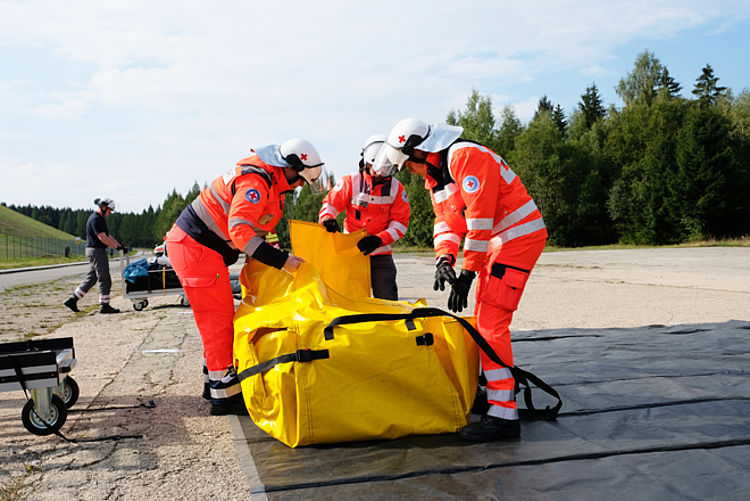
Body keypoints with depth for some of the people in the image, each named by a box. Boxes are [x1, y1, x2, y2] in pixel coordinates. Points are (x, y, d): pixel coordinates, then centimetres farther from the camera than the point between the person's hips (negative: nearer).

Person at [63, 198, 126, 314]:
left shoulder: (100, 219, 18)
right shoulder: (95, 219, -15)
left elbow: (108, 236, 20)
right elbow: (102, 238, -21)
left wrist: (120, 245, 12)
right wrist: (117, 247, -19)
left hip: (97, 251, 10)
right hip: (96, 251, -10)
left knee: (91, 278, 13)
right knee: (104, 279, -5)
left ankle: (72, 300, 16)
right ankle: (104, 305, -1)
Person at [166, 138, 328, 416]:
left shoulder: (272, 182, 11)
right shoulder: (255, 181, -22)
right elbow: (239, 230, -32)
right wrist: (280, 260, -33)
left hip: (201, 247, 10)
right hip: (194, 247, -10)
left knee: (221, 317, 16)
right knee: (218, 318, -6)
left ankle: (215, 382, 28)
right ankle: (225, 395, 1)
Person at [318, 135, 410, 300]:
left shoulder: (397, 189, 2)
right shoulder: (351, 182, -1)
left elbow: (400, 223, -2)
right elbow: (330, 203, 1)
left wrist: (379, 240, -18)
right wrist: (327, 219, -23)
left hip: (381, 253, 1)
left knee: (387, 302, 0)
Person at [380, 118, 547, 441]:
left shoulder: (465, 156, -18)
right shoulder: (435, 176, 13)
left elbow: (479, 216, -24)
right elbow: (446, 221, 10)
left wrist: (468, 273, -22)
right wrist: (444, 258, -11)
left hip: (519, 236, -10)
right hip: (495, 243, 10)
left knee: (491, 321, -15)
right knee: (483, 318, 16)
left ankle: (503, 412, -13)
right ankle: (497, 384, 32)